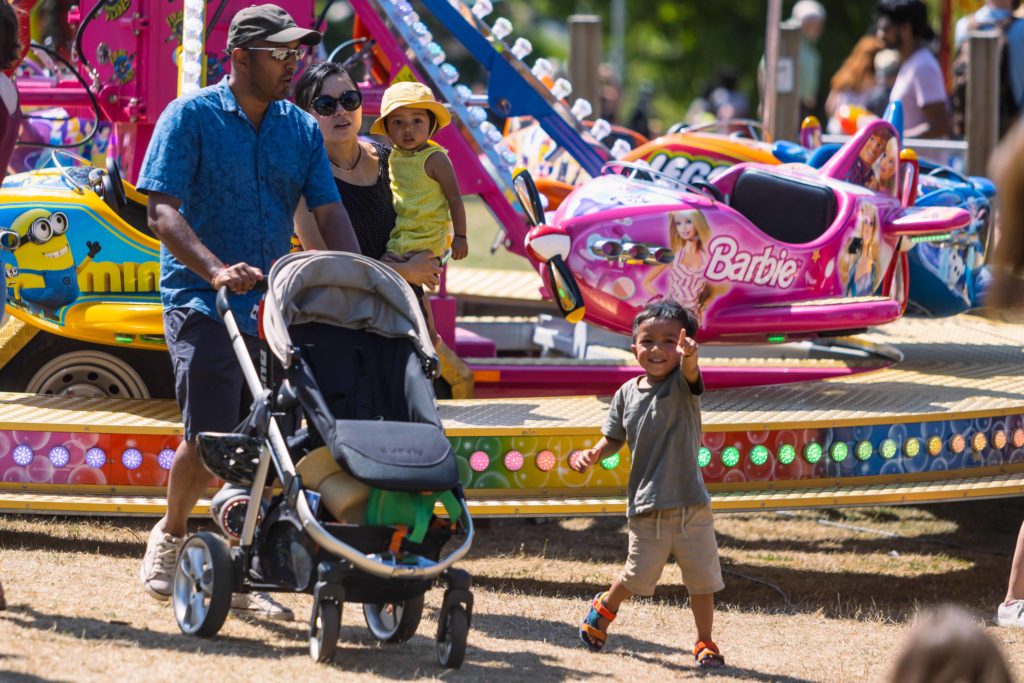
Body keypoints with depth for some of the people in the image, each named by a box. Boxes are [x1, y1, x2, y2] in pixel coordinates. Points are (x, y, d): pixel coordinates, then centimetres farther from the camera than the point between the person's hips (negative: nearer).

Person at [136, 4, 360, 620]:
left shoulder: (301, 130, 11)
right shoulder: (190, 117, -4)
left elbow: (329, 212, 8)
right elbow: (164, 210, -13)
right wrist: (216, 270, -28)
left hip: (274, 306, 5)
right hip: (202, 303, -5)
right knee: (210, 439, -13)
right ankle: (171, 535, 13)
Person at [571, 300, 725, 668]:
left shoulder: (682, 385, -8)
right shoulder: (627, 393, 2)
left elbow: (690, 371, -32)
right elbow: (613, 439, 13)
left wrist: (689, 354, -56)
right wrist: (592, 454, -9)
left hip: (691, 505, -1)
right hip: (646, 507, 1)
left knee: (701, 579, 5)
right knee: (638, 576, 9)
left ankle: (705, 643, 22)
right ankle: (604, 609, 38)